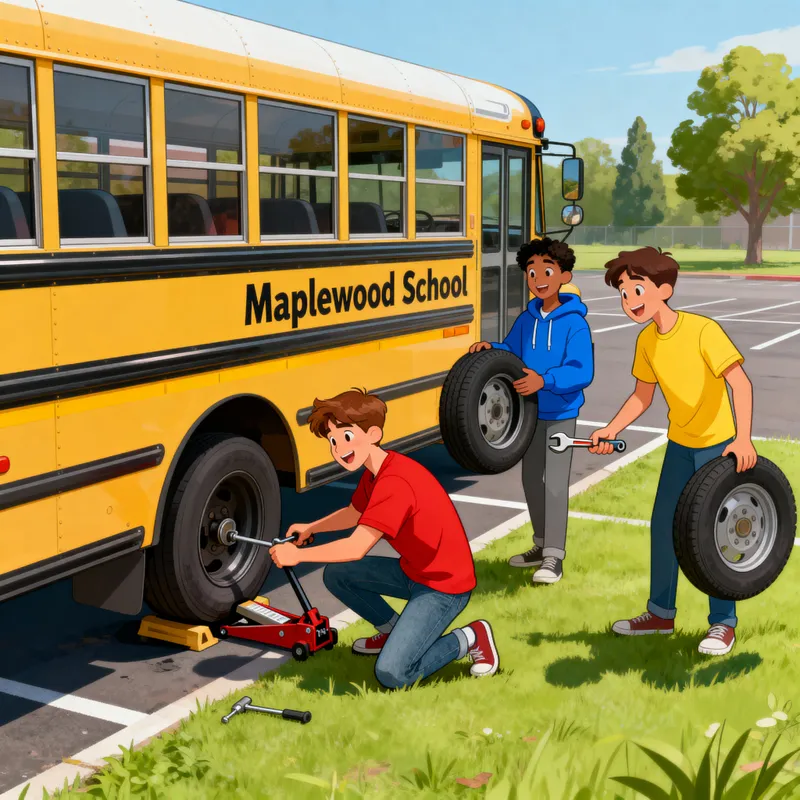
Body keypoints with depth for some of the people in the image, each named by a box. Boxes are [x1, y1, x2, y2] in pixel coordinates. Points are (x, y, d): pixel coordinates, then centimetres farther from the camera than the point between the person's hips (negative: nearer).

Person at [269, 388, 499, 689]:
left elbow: (356, 548, -32)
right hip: (412, 570, 10)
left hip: (444, 585, -10)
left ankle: (469, 639, 1)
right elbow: (353, 514, 21)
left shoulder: (395, 483, -29)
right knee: (335, 575, 6)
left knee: (391, 674, -19)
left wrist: (297, 555, -21)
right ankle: (393, 630, 22)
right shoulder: (375, 473, 3)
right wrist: (311, 527, 6)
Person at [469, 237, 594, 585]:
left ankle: (554, 558, 4)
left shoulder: (574, 324, -18)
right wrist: (490, 348, -10)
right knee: (531, 479, 16)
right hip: (531, 412, 7)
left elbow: (582, 372, -25)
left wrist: (544, 380, -37)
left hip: (561, 414, -7)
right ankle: (542, 544, 33)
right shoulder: (526, 319, 0)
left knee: (555, 483, -5)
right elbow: (512, 351, 10)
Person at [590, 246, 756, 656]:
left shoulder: (703, 330, -23)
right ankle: (661, 612, 28)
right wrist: (612, 429, -7)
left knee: (713, 532, -2)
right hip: (679, 443, 7)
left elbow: (740, 383, -27)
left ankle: (722, 623, 14)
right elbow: (642, 396, 6)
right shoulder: (647, 342, -2)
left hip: (718, 444, -7)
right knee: (663, 526, 12)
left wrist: (743, 438, -36)